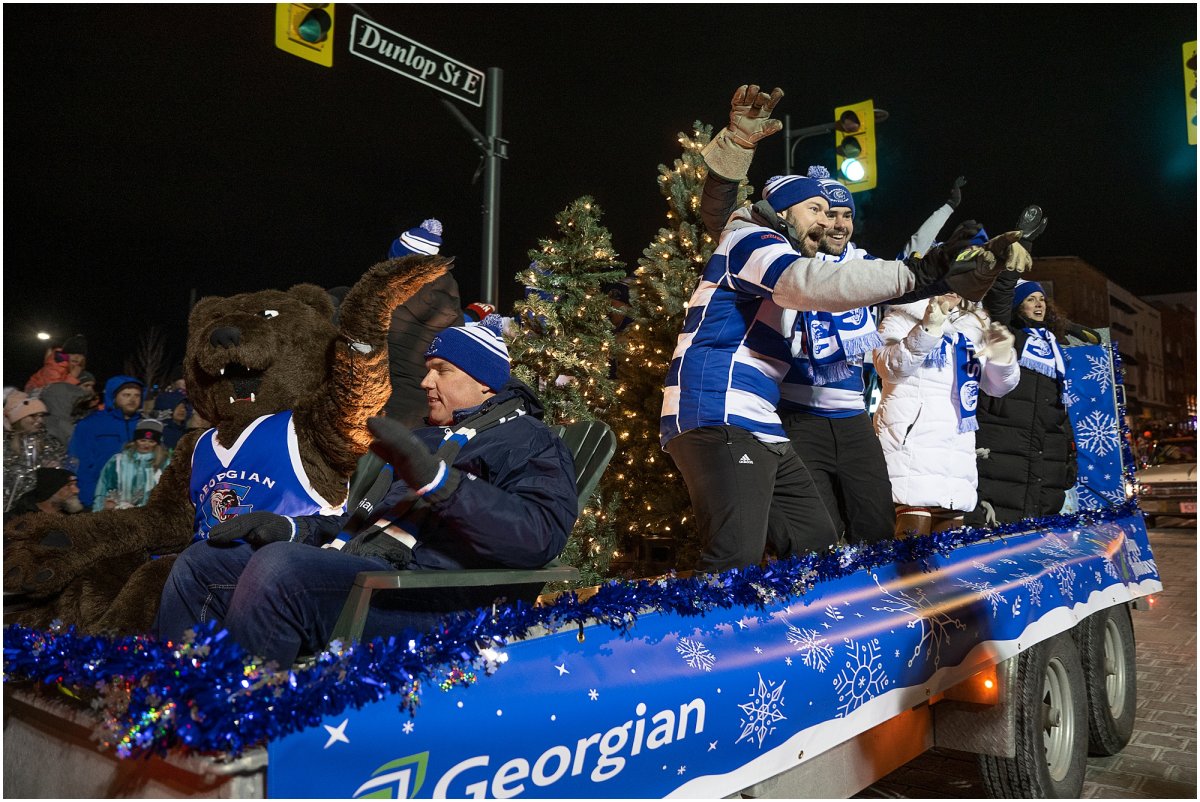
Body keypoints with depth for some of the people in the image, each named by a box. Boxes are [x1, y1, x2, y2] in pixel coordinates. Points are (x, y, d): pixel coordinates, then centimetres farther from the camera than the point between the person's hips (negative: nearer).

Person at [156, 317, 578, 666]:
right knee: (201, 562, 8)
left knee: (277, 566, -32)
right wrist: (291, 528, 15)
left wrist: (432, 476, -23)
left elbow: (538, 534, -18)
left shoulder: (526, 438, 2)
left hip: (426, 590, -9)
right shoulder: (431, 440, 29)